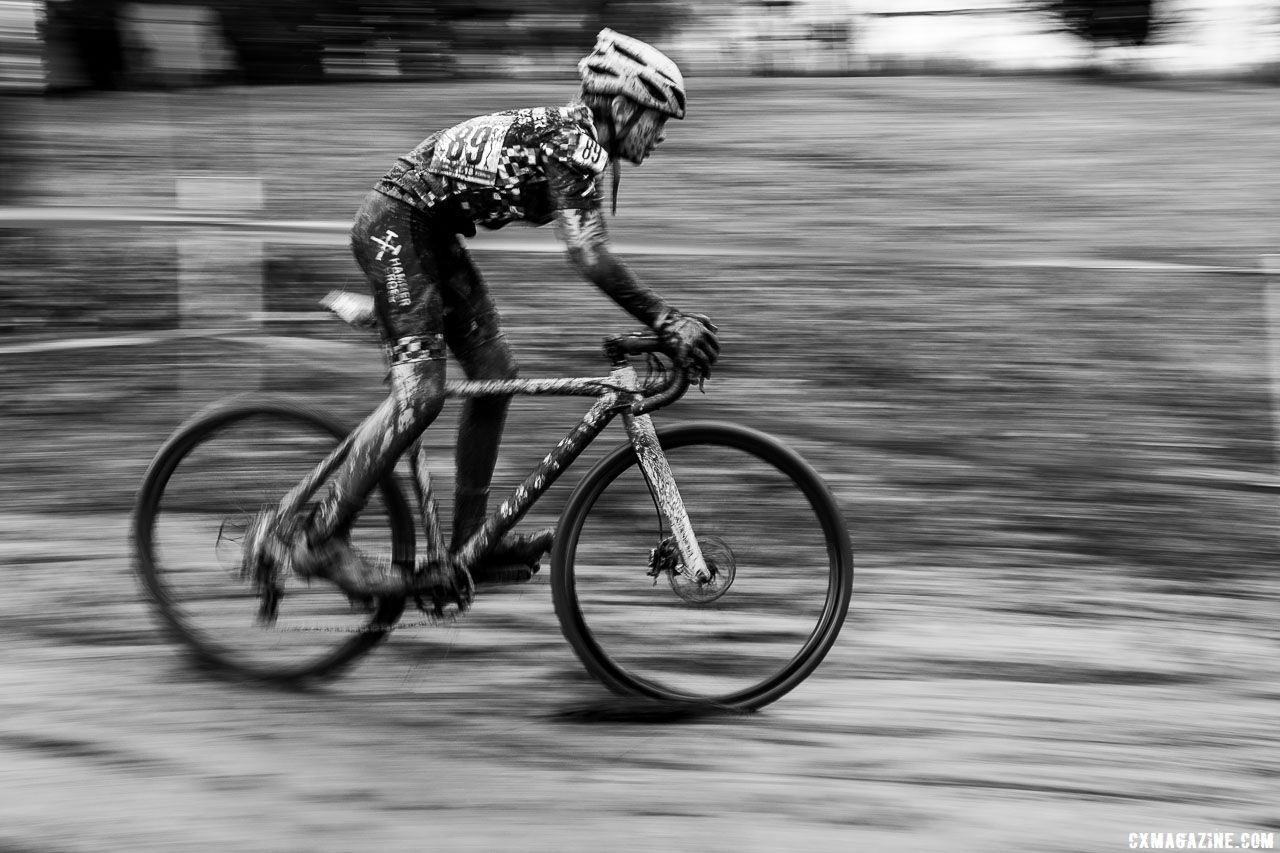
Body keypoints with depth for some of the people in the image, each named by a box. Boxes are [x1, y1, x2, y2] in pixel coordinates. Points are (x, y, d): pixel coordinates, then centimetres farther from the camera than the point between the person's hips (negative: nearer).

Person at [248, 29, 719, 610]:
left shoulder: (575, 139, 11)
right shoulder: (574, 145, -19)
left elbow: (590, 253, 17)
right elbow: (588, 256, -29)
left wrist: (666, 319, 13)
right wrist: (665, 322, -27)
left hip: (431, 234, 10)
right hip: (395, 224, -10)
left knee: (495, 371, 7)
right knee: (421, 393, -16)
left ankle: (465, 550, 13)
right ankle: (313, 538, -11)